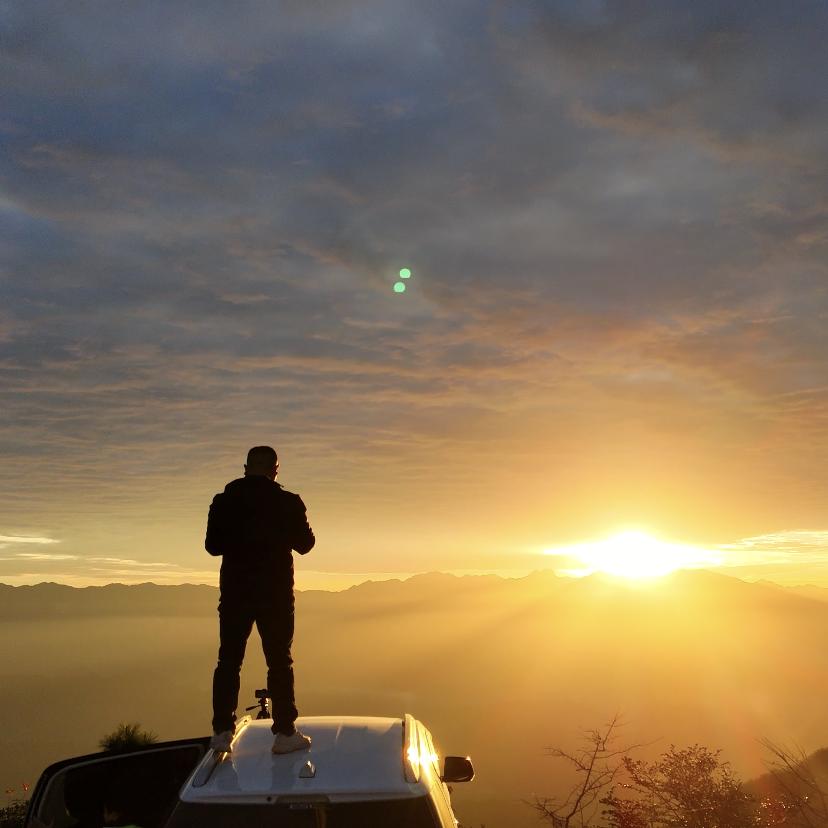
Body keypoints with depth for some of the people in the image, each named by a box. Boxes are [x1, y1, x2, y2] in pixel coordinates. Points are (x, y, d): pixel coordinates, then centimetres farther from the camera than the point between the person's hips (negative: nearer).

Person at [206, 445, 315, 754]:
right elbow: (305, 544, 2)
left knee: (229, 660, 9)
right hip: (275, 592, -2)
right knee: (279, 661, 4)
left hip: (234, 592, 2)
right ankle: (284, 733, 4)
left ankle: (222, 731, 9)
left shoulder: (223, 502, -1)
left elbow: (212, 545, 7)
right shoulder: (287, 503, -7)